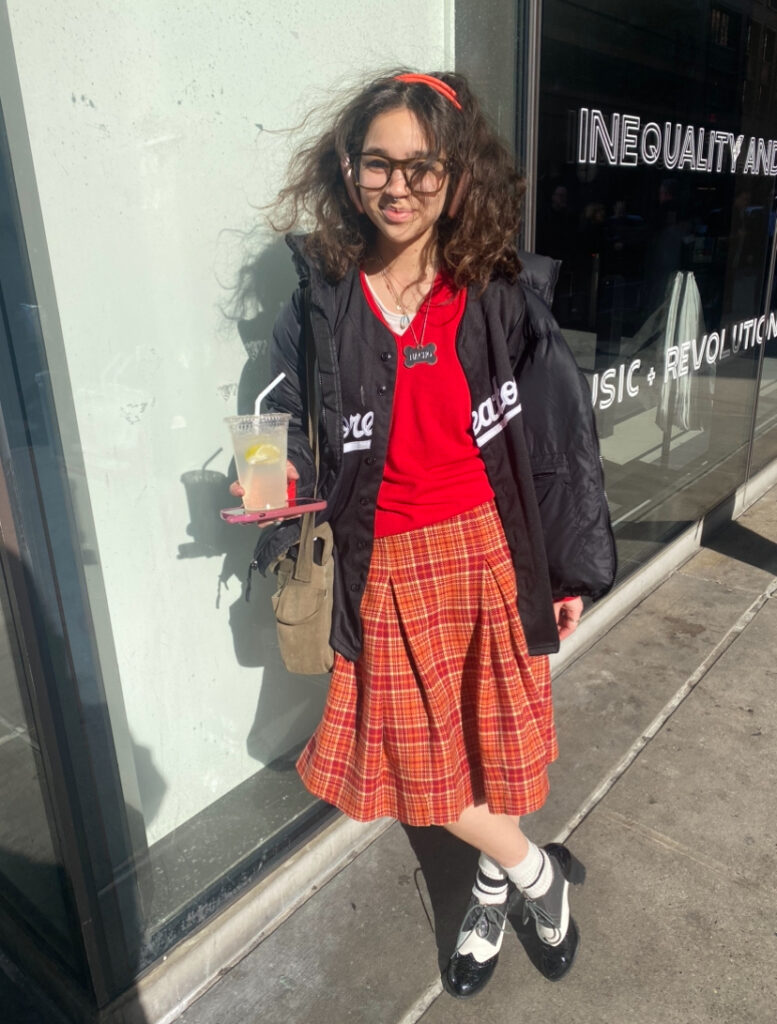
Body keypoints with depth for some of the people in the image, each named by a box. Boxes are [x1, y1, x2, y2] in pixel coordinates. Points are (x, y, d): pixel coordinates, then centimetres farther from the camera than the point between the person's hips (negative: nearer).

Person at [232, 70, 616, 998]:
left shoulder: (501, 299, -4)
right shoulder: (321, 306, -4)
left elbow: (560, 435, 0)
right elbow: (293, 443, 5)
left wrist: (572, 570, 2)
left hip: (493, 552, 0)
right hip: (388, 568, 1)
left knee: (492, 732, 11)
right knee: (419, 751, 8)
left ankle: (492, 884, 42)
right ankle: (535, 871, 37)